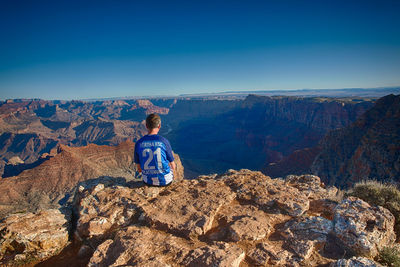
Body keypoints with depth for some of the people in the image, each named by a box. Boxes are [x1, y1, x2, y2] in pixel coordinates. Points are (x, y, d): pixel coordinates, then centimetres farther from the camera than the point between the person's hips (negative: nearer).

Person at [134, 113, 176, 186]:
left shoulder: (138, 143, -9)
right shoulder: (164, 141, -18)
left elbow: (139, 168, 1)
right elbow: (173, 166, -7)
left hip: (148, 181, 3)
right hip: (164, 180, -3)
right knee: (173, 166, 31)